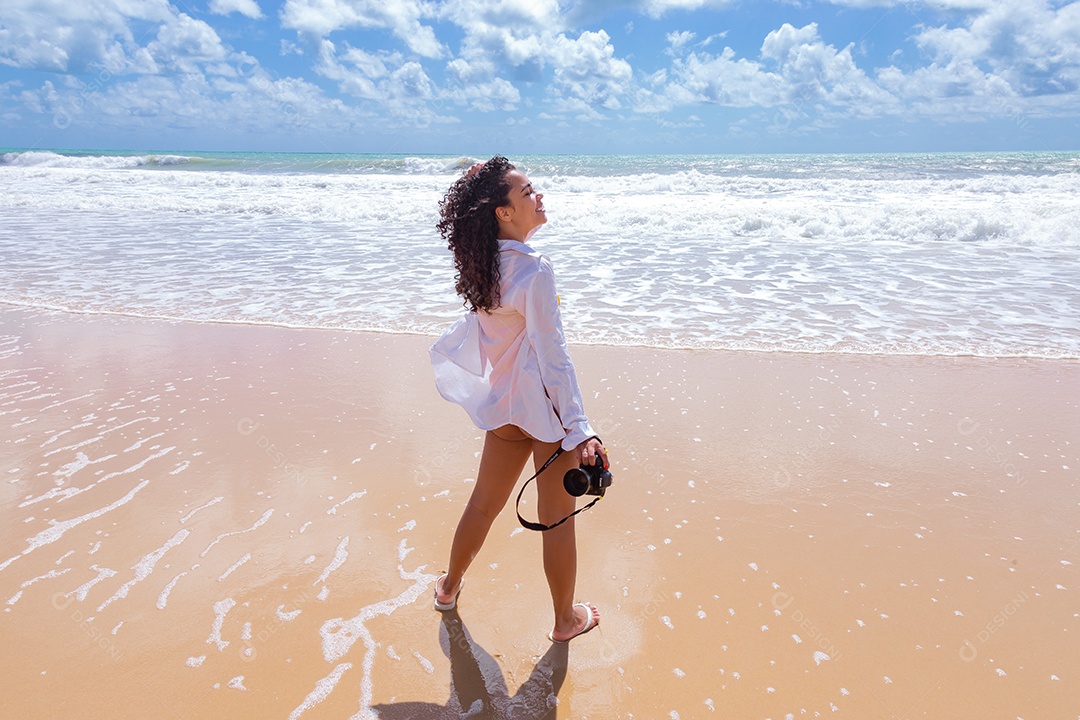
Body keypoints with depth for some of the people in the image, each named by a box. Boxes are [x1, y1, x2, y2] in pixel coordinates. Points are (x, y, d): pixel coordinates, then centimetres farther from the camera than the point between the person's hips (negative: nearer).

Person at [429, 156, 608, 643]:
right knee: (556, 519, 10)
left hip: (503, 404, 7)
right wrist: (580, 431, -20)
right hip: (546, 407, -7)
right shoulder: (534, 269, -20)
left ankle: (449, 587, 44)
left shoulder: (483, 266, 2)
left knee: (484, 502, 24)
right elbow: (553, 355, -22)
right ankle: (566, 619, 30)